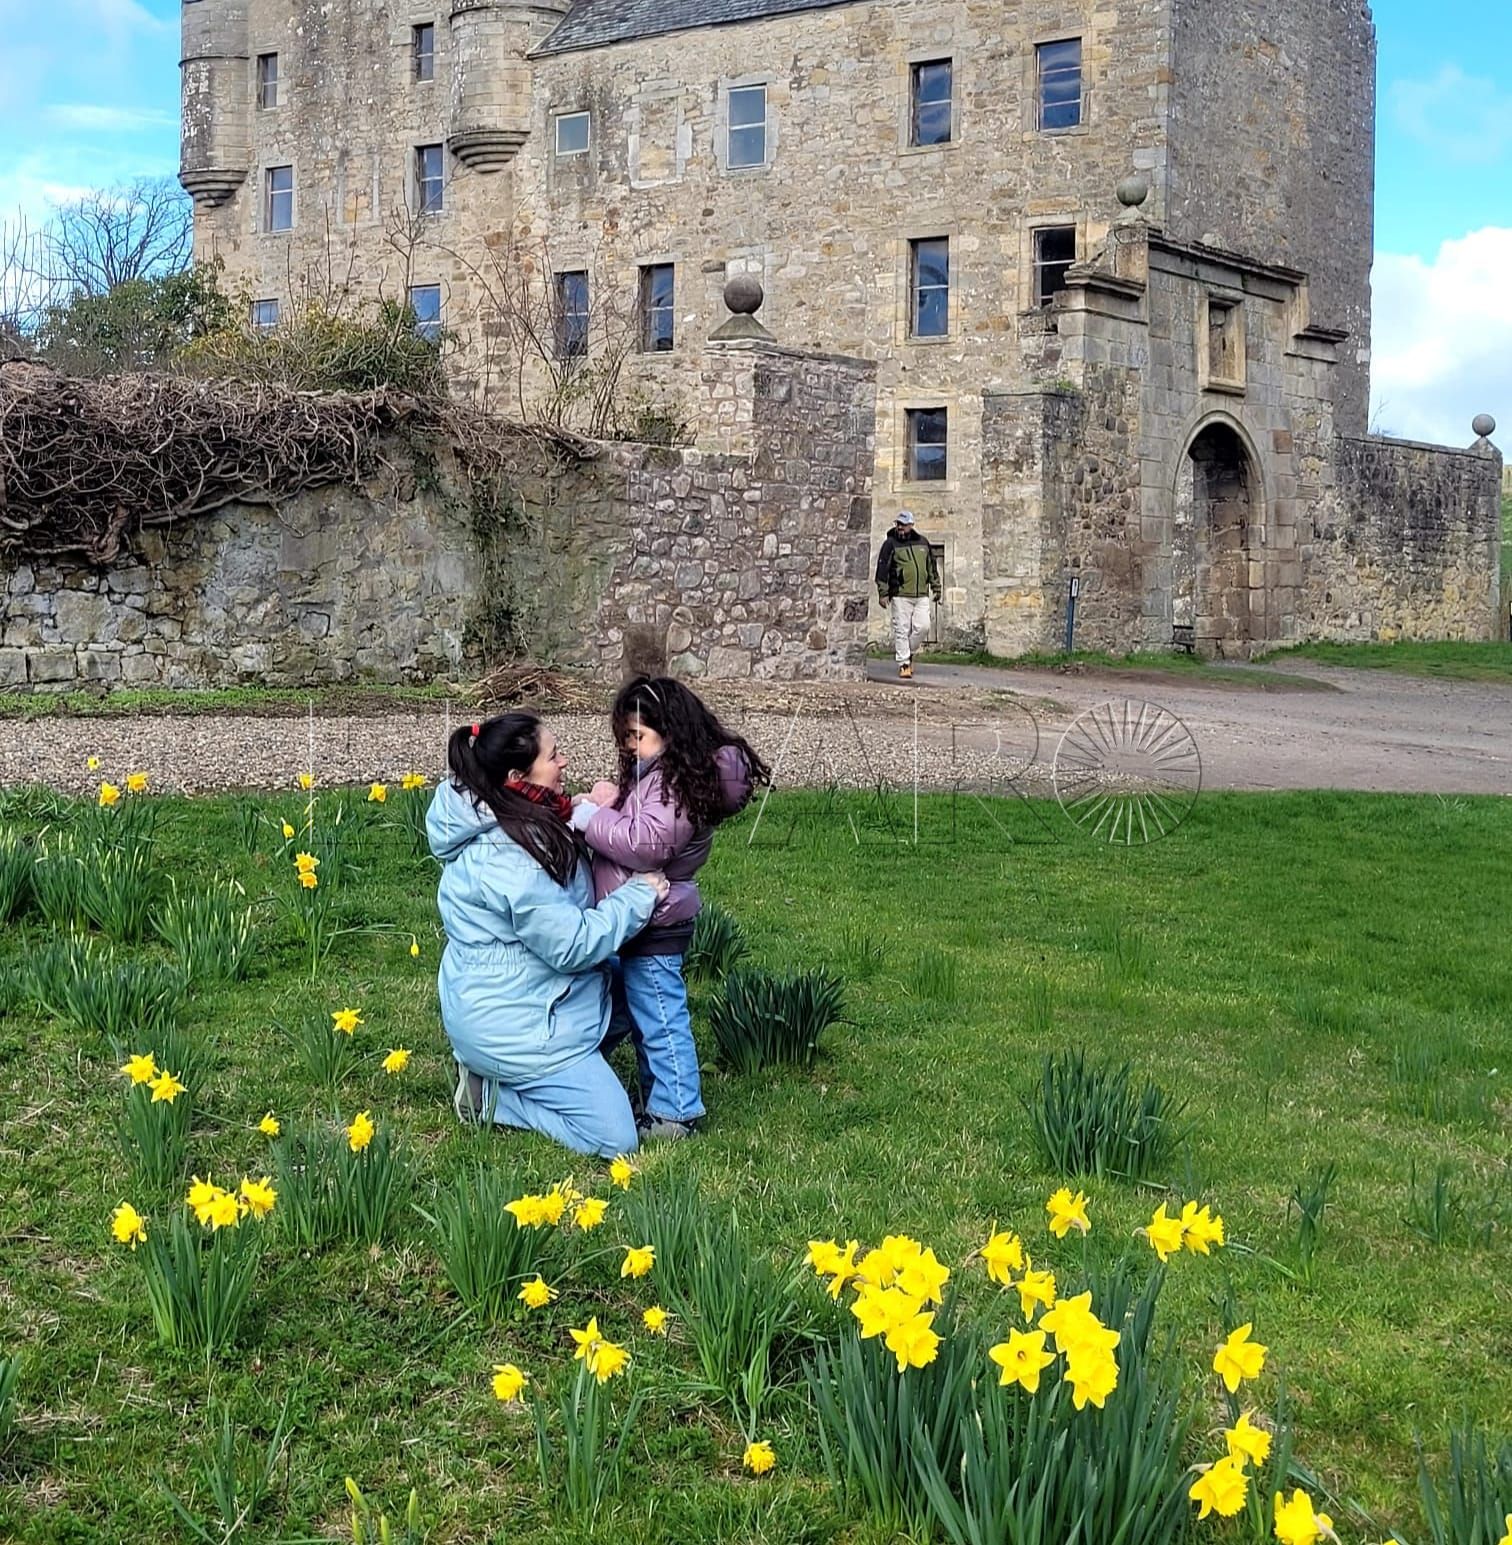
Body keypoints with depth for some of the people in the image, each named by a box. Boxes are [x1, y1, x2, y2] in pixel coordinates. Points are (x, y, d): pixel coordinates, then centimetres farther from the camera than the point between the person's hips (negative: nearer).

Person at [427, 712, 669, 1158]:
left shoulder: (517, 825, 1)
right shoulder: (504, 859, -29)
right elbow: (572, 945, -24)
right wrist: (639, 895, -14)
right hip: (512, 1028, -10)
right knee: (615, 1138, -7)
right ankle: (493, 1095, 2)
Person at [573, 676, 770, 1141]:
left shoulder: (679, 785, -23)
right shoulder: (654, 774, 9)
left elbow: (643, 845, -29)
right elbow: (626, 823, 19)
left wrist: (589, 816, -20)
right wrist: (608, 803, -2)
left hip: (656, 925, -11)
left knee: (660, 1019, 0)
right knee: (627, 1011, 21)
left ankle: (676, 1113, 12)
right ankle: (660, 1099, 33)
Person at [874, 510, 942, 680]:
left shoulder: (923, 543, 13)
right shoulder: (891, 544, 0)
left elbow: (932, 566, 21)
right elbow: (882, 568, -2)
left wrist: (936, 589, 19)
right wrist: (883, 593, -8)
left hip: (922, 595, 4)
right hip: (900, 595, -4)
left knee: (922, 626, -6)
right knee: (902, 630, -5)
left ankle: (907, 652, 18)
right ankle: (903, 663, 2)